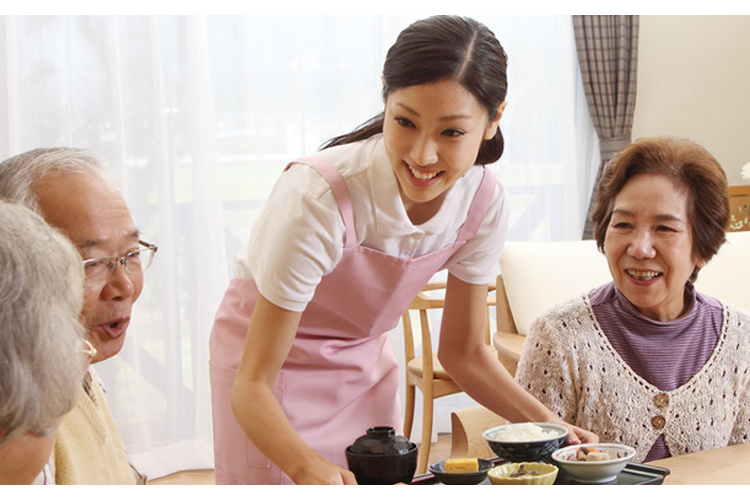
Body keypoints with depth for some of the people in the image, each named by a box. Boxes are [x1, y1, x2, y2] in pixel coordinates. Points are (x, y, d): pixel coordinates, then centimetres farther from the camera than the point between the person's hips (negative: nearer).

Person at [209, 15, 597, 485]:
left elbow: (463, 350, -4)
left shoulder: (484, 201, -19)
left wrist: (547, 423, -17)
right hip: (269, 357, -4)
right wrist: (308, 466, -48)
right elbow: (252, 384, -31)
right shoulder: (316, 199, -35)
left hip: (364, 360, 4)